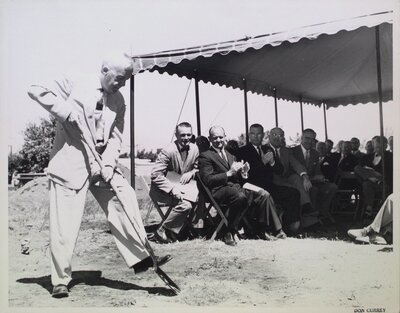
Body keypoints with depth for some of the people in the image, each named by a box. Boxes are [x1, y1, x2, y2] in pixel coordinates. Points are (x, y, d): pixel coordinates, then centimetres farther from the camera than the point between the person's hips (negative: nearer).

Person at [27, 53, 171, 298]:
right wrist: (65, 109, -18)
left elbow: (116, 137, 4)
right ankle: (60, 281, 9)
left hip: (102, 164, 5)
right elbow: (36, 90, -5)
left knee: (126, 200, -4)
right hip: (70, 164, -5)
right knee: (64, 224, -4)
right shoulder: (74, 84, -4)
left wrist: (109, 164, -12)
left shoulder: (119, 101, 8)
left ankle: (141, 258, 7)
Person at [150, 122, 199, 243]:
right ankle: (161, 231, -10)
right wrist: (172, 188, -30)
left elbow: (197, 168, 13)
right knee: (185, 204, -29)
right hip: (164, 189, -7)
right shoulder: (168, 151, -20)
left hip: (182, 186, 7)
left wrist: (191, 173, -11)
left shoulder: (194, 149, -2)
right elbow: (155, 175, -22)